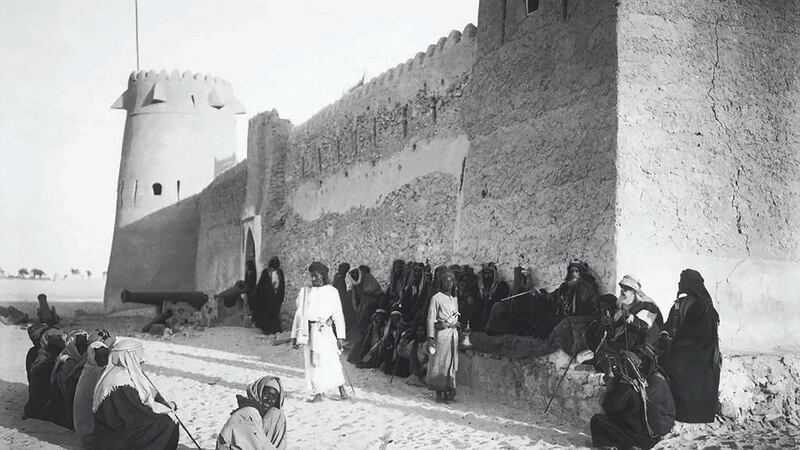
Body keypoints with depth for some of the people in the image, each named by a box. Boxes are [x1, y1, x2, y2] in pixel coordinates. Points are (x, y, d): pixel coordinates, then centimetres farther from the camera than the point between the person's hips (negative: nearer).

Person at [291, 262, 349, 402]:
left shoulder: (331, 291, 2)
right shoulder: (304, 292, 8)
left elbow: (338, 315, 3)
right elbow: (299, 314, 12)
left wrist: (341, 336, -2)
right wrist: (295, 335, 10)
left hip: (325, 332, -2)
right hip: (309, 331, 2)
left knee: (331, 360, -8)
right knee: (312, 363, 1)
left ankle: (341, 388, 9)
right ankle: (318, 394, 8)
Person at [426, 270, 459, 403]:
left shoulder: (454, 299, 16)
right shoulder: (436, 298, -3)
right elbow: (431, 318, -8)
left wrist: (454, 323, 4)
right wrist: (431, 337, -15)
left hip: (453, 333, 6)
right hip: (441, 333, -6)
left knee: (451, 363, 4)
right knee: (440, 362, -5)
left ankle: (448, 392, 8)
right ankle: (439, 393, -1)